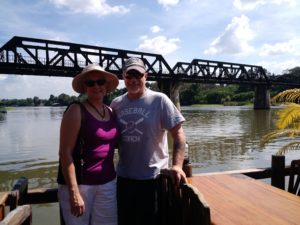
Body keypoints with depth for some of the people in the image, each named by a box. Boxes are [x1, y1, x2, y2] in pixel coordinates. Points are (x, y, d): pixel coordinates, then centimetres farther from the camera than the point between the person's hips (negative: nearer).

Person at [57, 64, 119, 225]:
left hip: (107, 183, 5)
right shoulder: (76, 111, -11)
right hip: (78, 183, -5)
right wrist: (74, 192, -18)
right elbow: (65, 152, -15)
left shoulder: (111, 112, 6)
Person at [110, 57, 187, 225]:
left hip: (153, 177, -4)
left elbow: (178, 133, -11)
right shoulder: (116, 104, 2)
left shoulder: (159, 100, -10)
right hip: (123, 176, 4)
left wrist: (177, 165, -22)